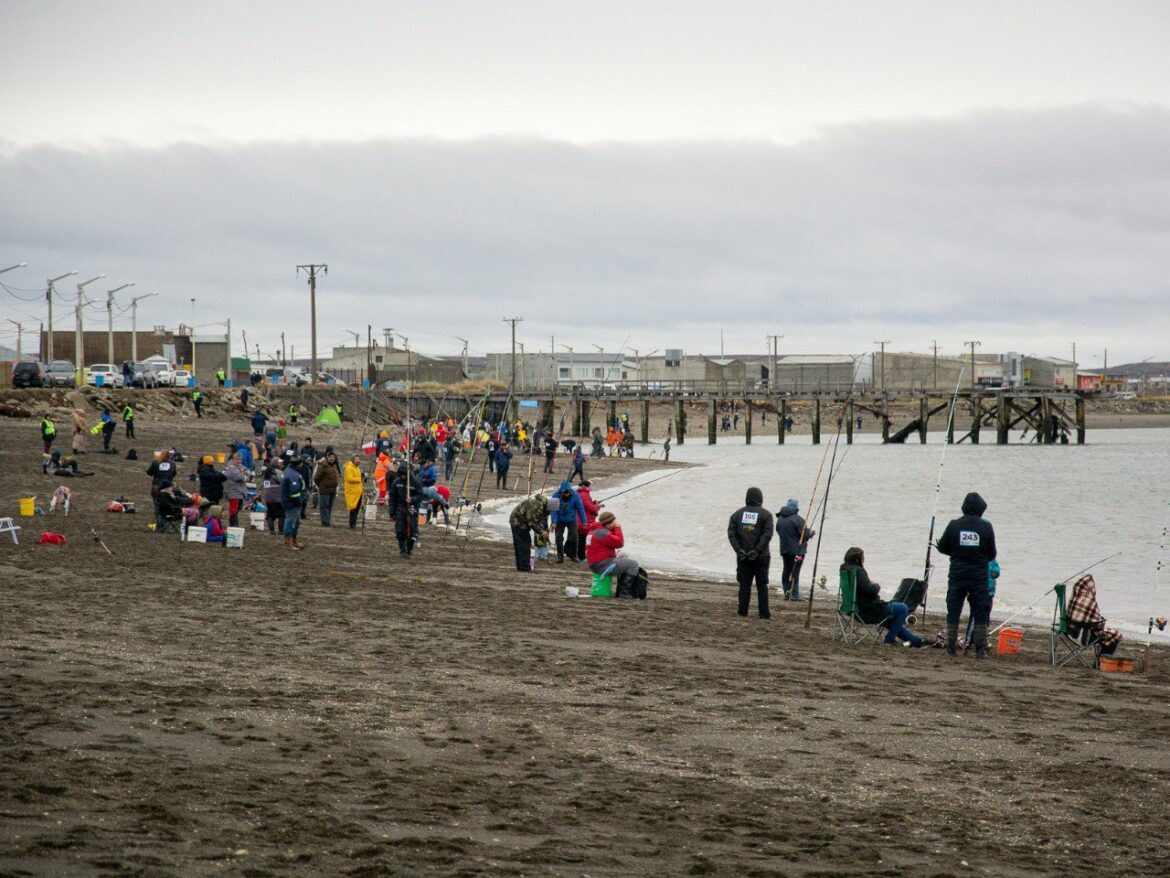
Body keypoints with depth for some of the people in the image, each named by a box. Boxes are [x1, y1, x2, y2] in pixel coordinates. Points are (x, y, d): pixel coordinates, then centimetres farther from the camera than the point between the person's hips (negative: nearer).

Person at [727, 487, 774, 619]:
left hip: (743, 556, 2)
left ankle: (743, 611, 4)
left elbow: (731, 534, -3)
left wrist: (739, 550, -7)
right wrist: (757, 550, -14)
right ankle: (764, 613, 0)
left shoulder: (737, 514, 7)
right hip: (761, 557, -2)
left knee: (744, 584, 7)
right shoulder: (765, 514, -2)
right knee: (762, 585, 2)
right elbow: (767, 534, -13)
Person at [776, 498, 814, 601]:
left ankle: (787, 594, 14)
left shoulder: (779, 520, 7)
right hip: (797, 549, -6)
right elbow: (805, 534, -17)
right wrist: (811, 533, 6)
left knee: (786, 571, 13)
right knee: (795, 572, -4)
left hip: (785, 549, 6)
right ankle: (794, 595, -6)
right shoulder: (797, 519, -16)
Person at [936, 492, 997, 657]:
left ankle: (951, 648, 6)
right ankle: (980, 649, 1)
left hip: (957, 574, 1)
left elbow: (942, 547, 4)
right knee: (981, 613, 5)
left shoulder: (954, 525, -4)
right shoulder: (986, 527, -5)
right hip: (979, 575, 0)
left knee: (953, 612, 7)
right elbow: (992, 554, 2)